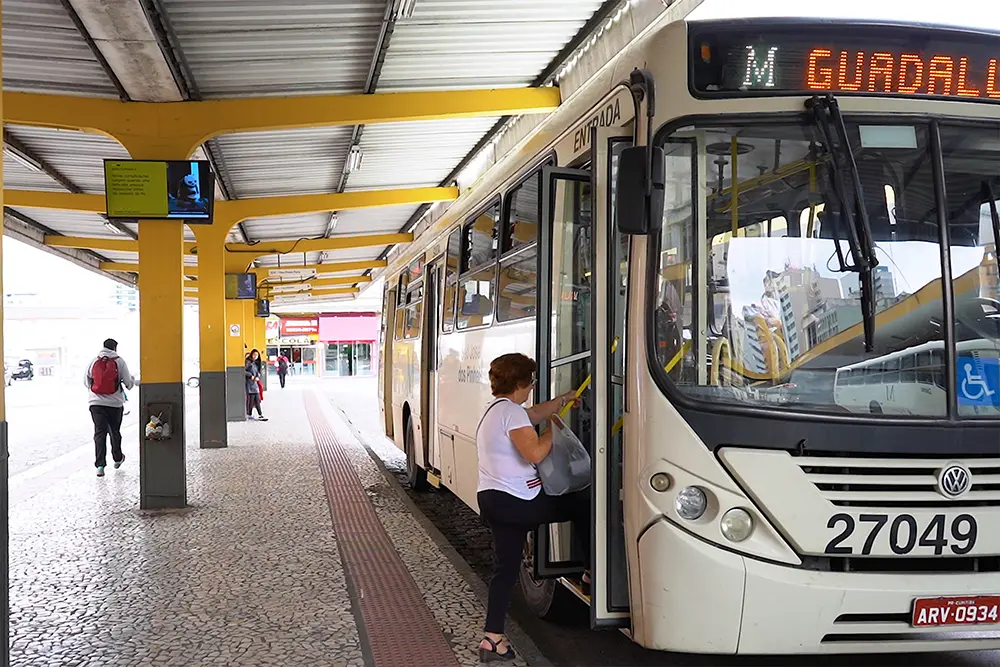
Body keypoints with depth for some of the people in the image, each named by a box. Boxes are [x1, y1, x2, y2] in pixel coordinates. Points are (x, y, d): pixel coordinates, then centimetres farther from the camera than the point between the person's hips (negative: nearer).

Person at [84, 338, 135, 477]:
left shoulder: (94, 362, 3)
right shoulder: (119, 361, -4)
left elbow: (86, 381, 11)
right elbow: (128, 382, -4)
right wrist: (132, 383, 20)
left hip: (96, 403, 1)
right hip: (115, 403, -1)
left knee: (99, 433, -1)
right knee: (115, 431, 17)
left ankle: (100, 465, -14)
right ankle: (117, 459, 35)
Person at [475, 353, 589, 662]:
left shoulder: (496, 410, 18)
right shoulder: (512, 412, -15)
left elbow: (536, 413, 33)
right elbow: (535, 453, -25)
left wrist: (564, 399, 41)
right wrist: (551, 433, -7)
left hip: (491, 500, 10)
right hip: (518, 502, -10)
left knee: (505, 569, 9)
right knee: (583, 504, 9)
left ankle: (493, 639, 4)